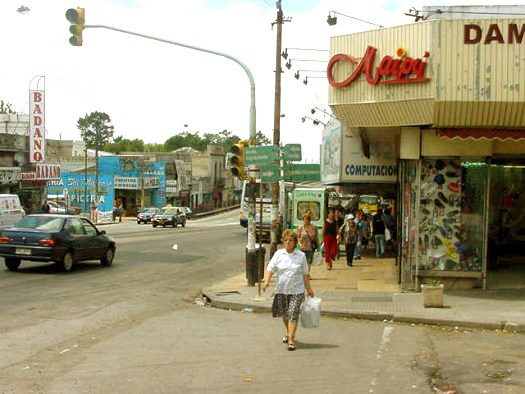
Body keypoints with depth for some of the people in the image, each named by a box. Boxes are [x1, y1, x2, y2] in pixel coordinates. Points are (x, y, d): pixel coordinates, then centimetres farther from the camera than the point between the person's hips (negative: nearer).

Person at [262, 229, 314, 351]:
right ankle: (288, 333, 39)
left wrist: (309, 289, 7)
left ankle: (291, 340, -10)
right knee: (284, 314, 14)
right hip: (281, 289, 2)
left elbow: (305, 274, 8)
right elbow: (270, 269, -4)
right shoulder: (278, 254, 3)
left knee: (293, 314, -11)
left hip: (297, 290, -2)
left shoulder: (301, 256, 3)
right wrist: (266, 281, -20)